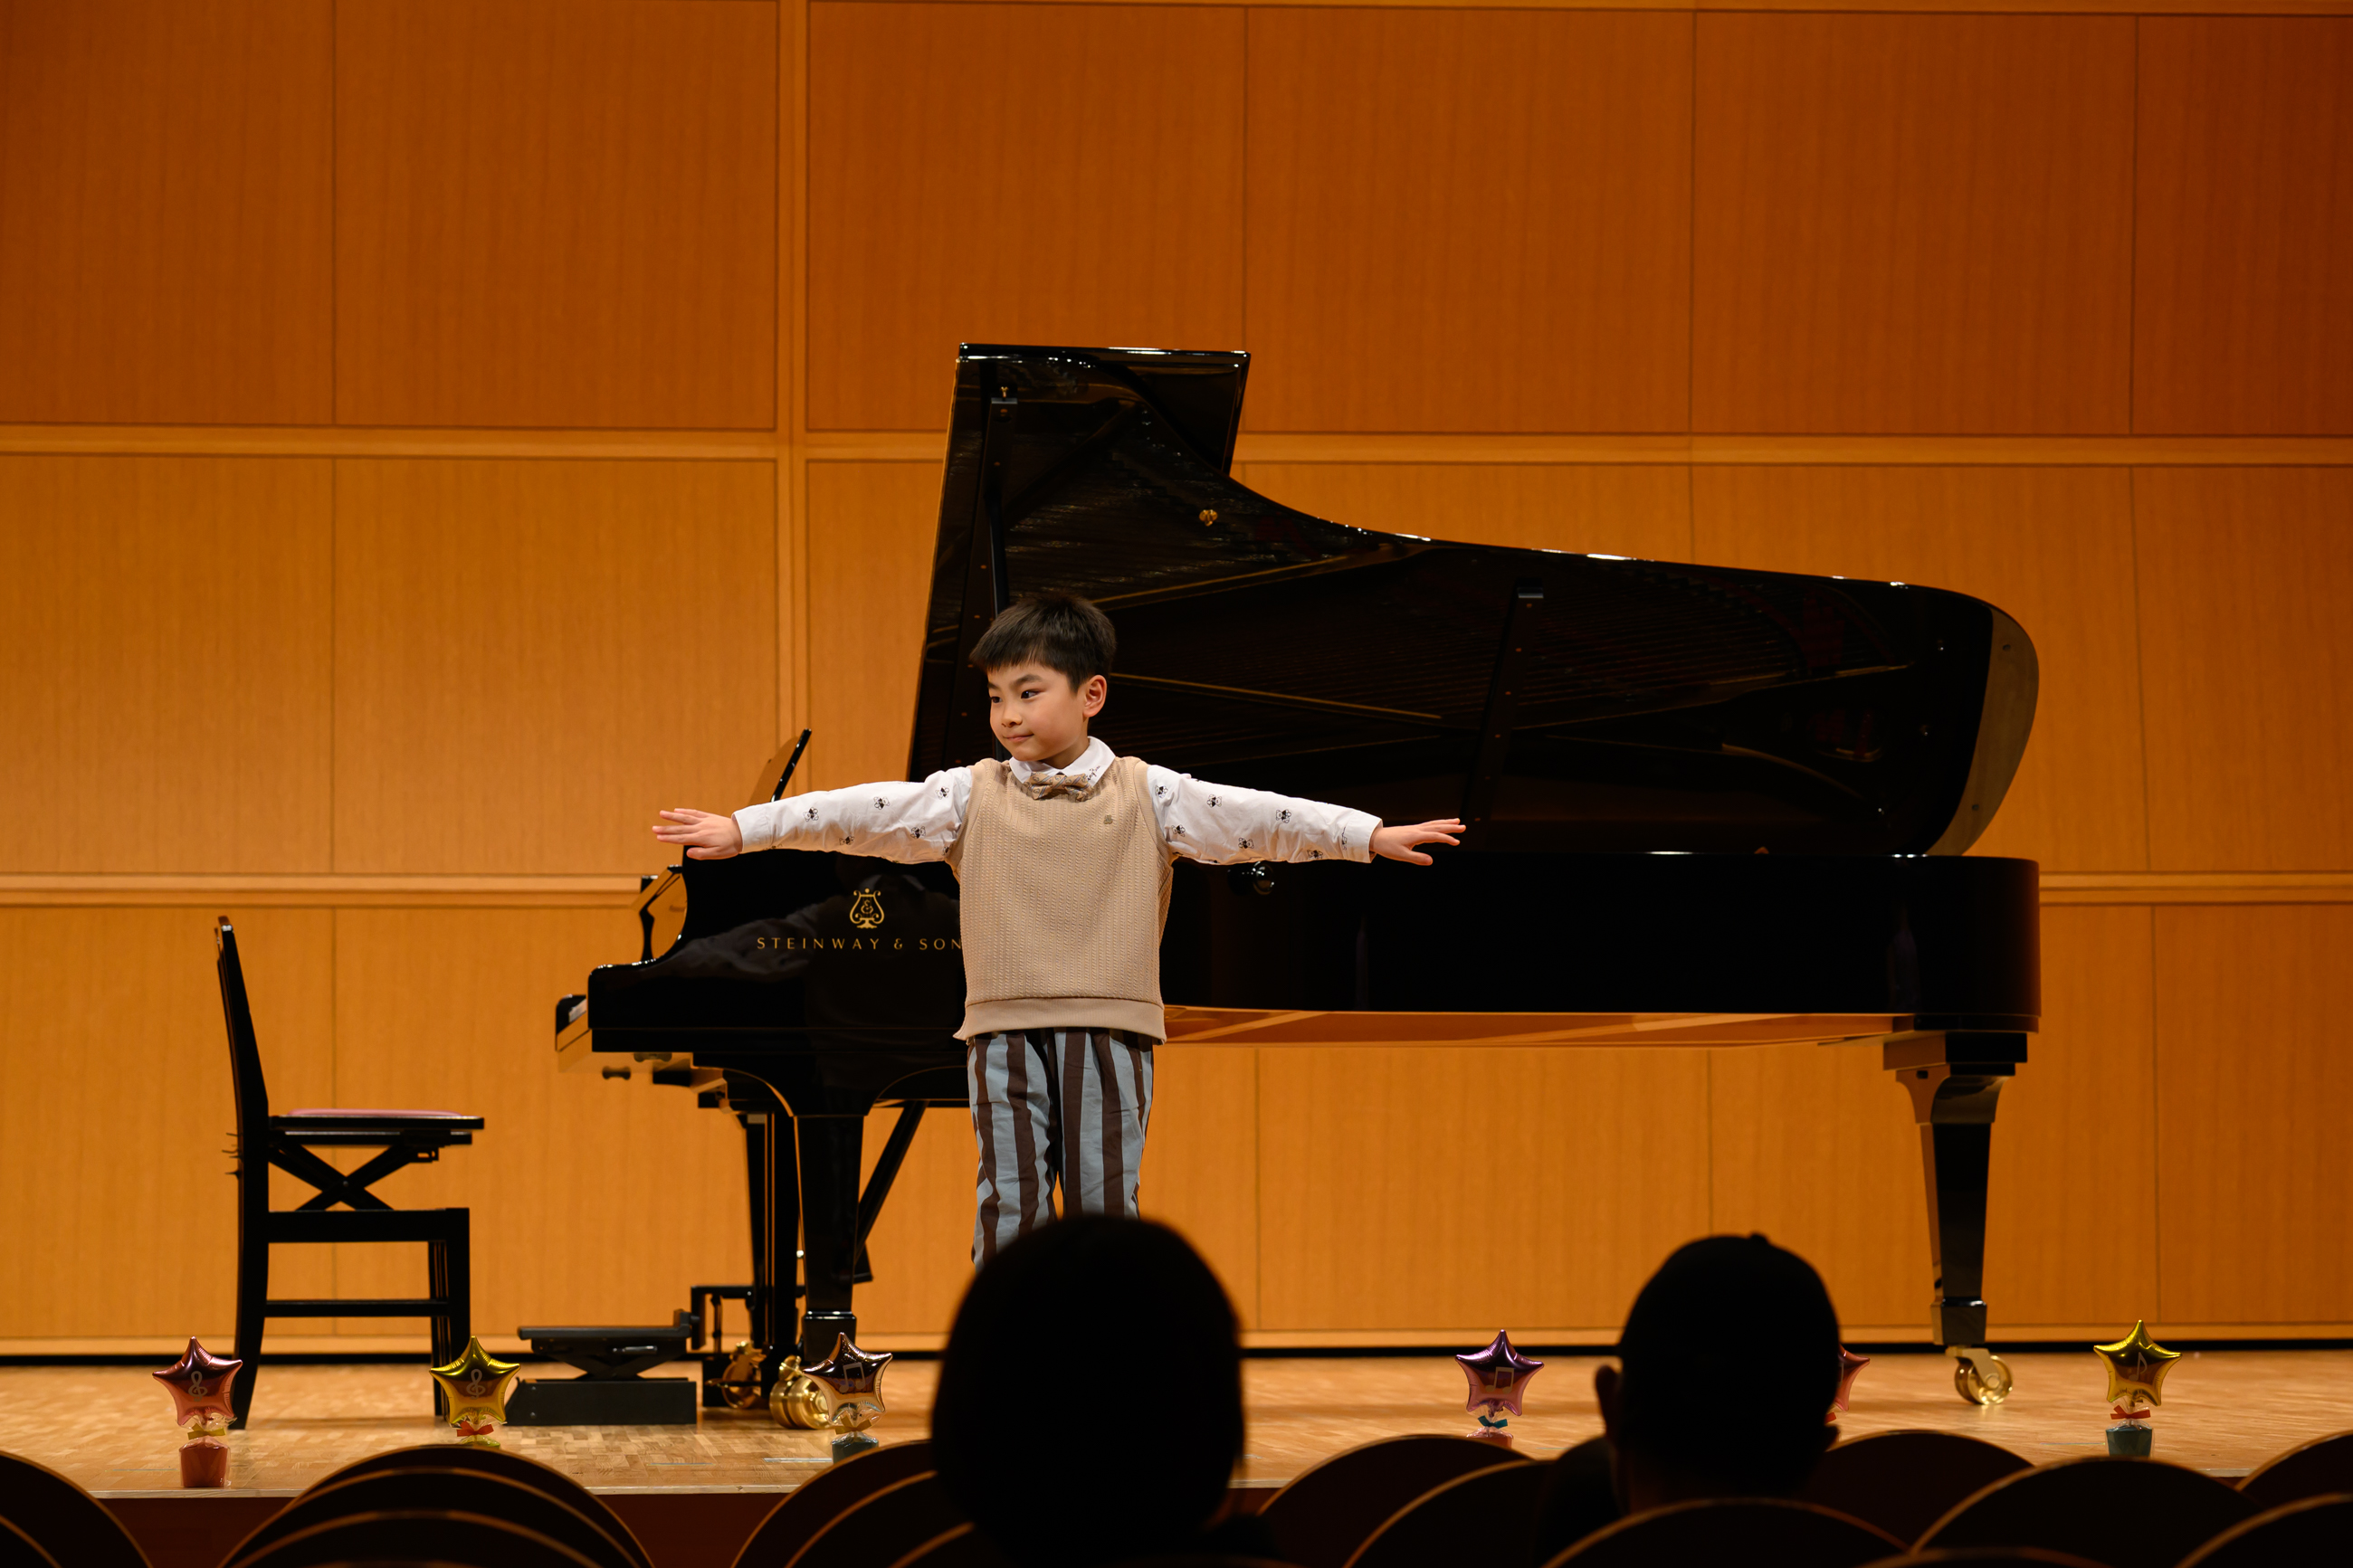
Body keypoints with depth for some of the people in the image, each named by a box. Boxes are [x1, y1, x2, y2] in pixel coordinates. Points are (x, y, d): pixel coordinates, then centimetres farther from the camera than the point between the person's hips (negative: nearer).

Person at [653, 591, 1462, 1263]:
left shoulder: (1145, 794, 3)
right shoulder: (970, 796, 5)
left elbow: (1256, 818, 0)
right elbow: (865, 812, 1)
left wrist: (1372, 835, -5)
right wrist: (742, 830, -5)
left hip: (1108, 1029, -1)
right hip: (1006, 1030, 1)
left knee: (1104, 1209, 2)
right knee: (1009, 1208, -2)